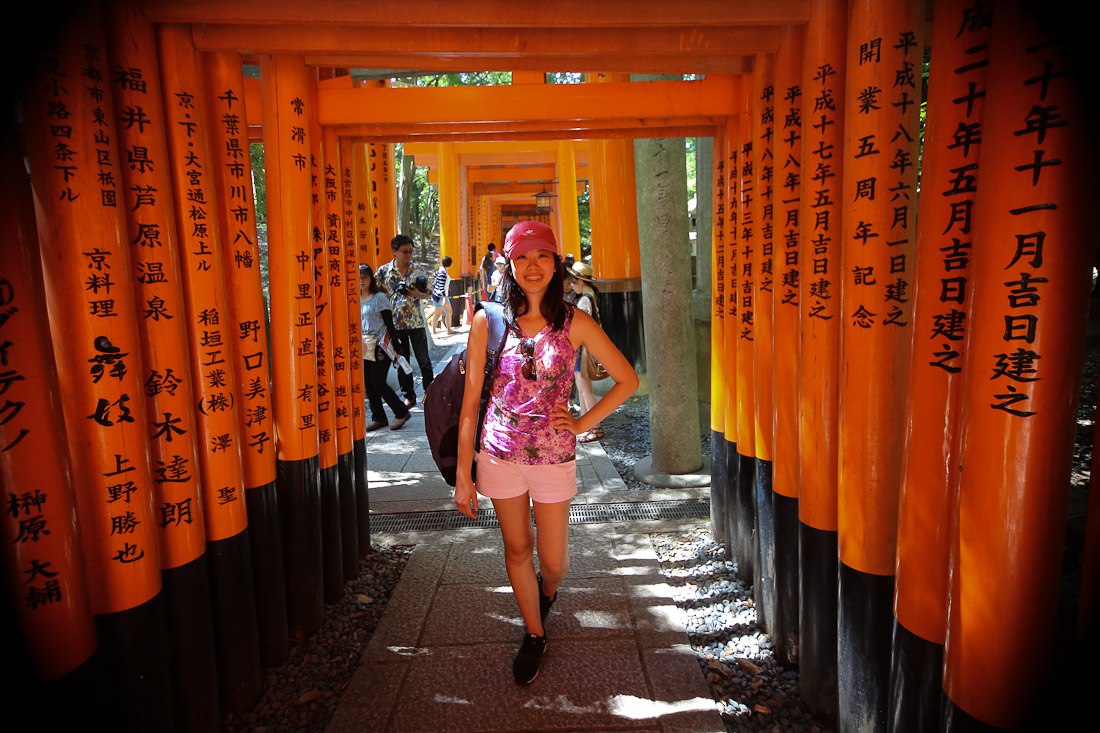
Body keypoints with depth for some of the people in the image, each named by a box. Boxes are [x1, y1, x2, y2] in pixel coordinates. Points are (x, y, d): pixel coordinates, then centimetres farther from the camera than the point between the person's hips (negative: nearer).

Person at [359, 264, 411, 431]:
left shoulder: (379, 297, -7)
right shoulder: (356, 299, 10)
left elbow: (389, 323, -8)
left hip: (380, 347, -6)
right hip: (364, 348, 6)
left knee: (378, 383, -8)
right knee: (368, 384, 6)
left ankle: (401, 412, 8)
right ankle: (378, 418, 18)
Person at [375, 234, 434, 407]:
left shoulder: (418, 270, 0)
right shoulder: (383, 271, -2)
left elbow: (426, 294, 3)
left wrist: (416, 293, -18)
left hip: (416, 322, 0)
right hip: (395, 324, 0)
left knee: (424, 360, 3)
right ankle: (409, 396, 20)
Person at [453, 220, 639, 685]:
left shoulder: (574, 322, -6)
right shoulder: (489, 320, -5)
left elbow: (627, 380, 1)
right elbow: (471, 400, -4)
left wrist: (583, 423, -6)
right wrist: (463, 473, -5)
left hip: (553, 456, 0)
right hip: (500, 452, 1)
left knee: (553, 562, 11)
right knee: (517, 551, 16)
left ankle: (547, 592, 50)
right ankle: (534, 635, 41)